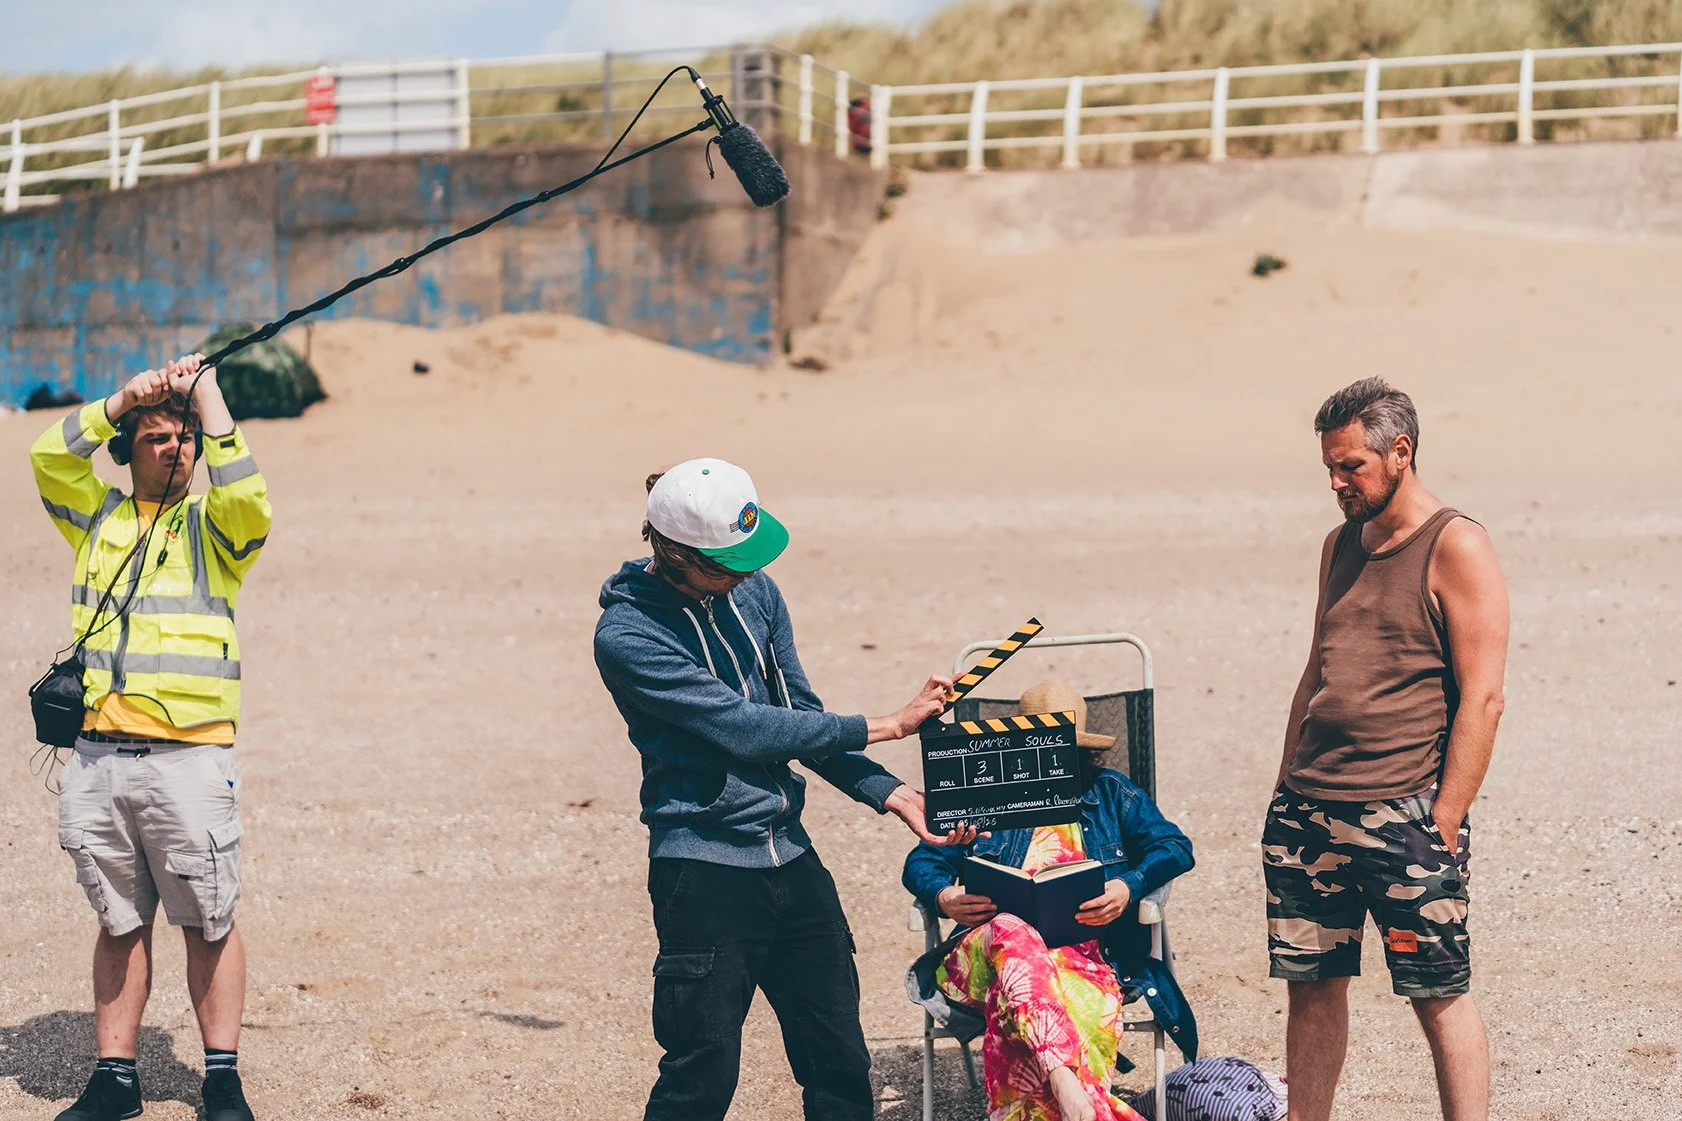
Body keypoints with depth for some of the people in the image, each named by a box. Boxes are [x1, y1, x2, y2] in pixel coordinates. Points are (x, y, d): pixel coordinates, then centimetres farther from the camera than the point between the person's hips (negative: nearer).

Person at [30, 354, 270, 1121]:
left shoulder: (214, 523, 7)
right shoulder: (99, 516, 17)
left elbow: (243, 490, -14)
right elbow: (50, 456, 4)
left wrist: (204, 391, -7)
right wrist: (125, 398, -1)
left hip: (188, 756, -3)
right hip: (97, 758, 3)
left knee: (208, 924, 1)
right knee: (119, 922, 10)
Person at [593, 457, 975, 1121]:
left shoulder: (754, 592, 7)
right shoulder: (627, 636, -14)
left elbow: (800, 720, 11)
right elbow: (745, 729, -19)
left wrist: (894, 796, -3)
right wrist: (885, 726, -14)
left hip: (791, 858, 6)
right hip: (705, 872, -6)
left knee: (842, 1066, 9)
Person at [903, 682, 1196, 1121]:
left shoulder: (1110, 794, 26)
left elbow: (1176, 847, 14)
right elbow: (920, 864, 20)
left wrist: (1129, 887, -8)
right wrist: (944, 896, -6)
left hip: (1083, 951, 1)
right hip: (986, 949, 0)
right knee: (1012, 933, -41)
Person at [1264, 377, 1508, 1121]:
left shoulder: (1456, 549, -7)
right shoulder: (1341, 545, 15)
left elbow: (1481, 699, -12)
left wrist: (1444, 823, -15)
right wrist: (1287, 788, 15)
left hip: (1403, 815, -6)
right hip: (1308, 810, 7)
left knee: (1438, 995, 0)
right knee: (1311, 983, 9)